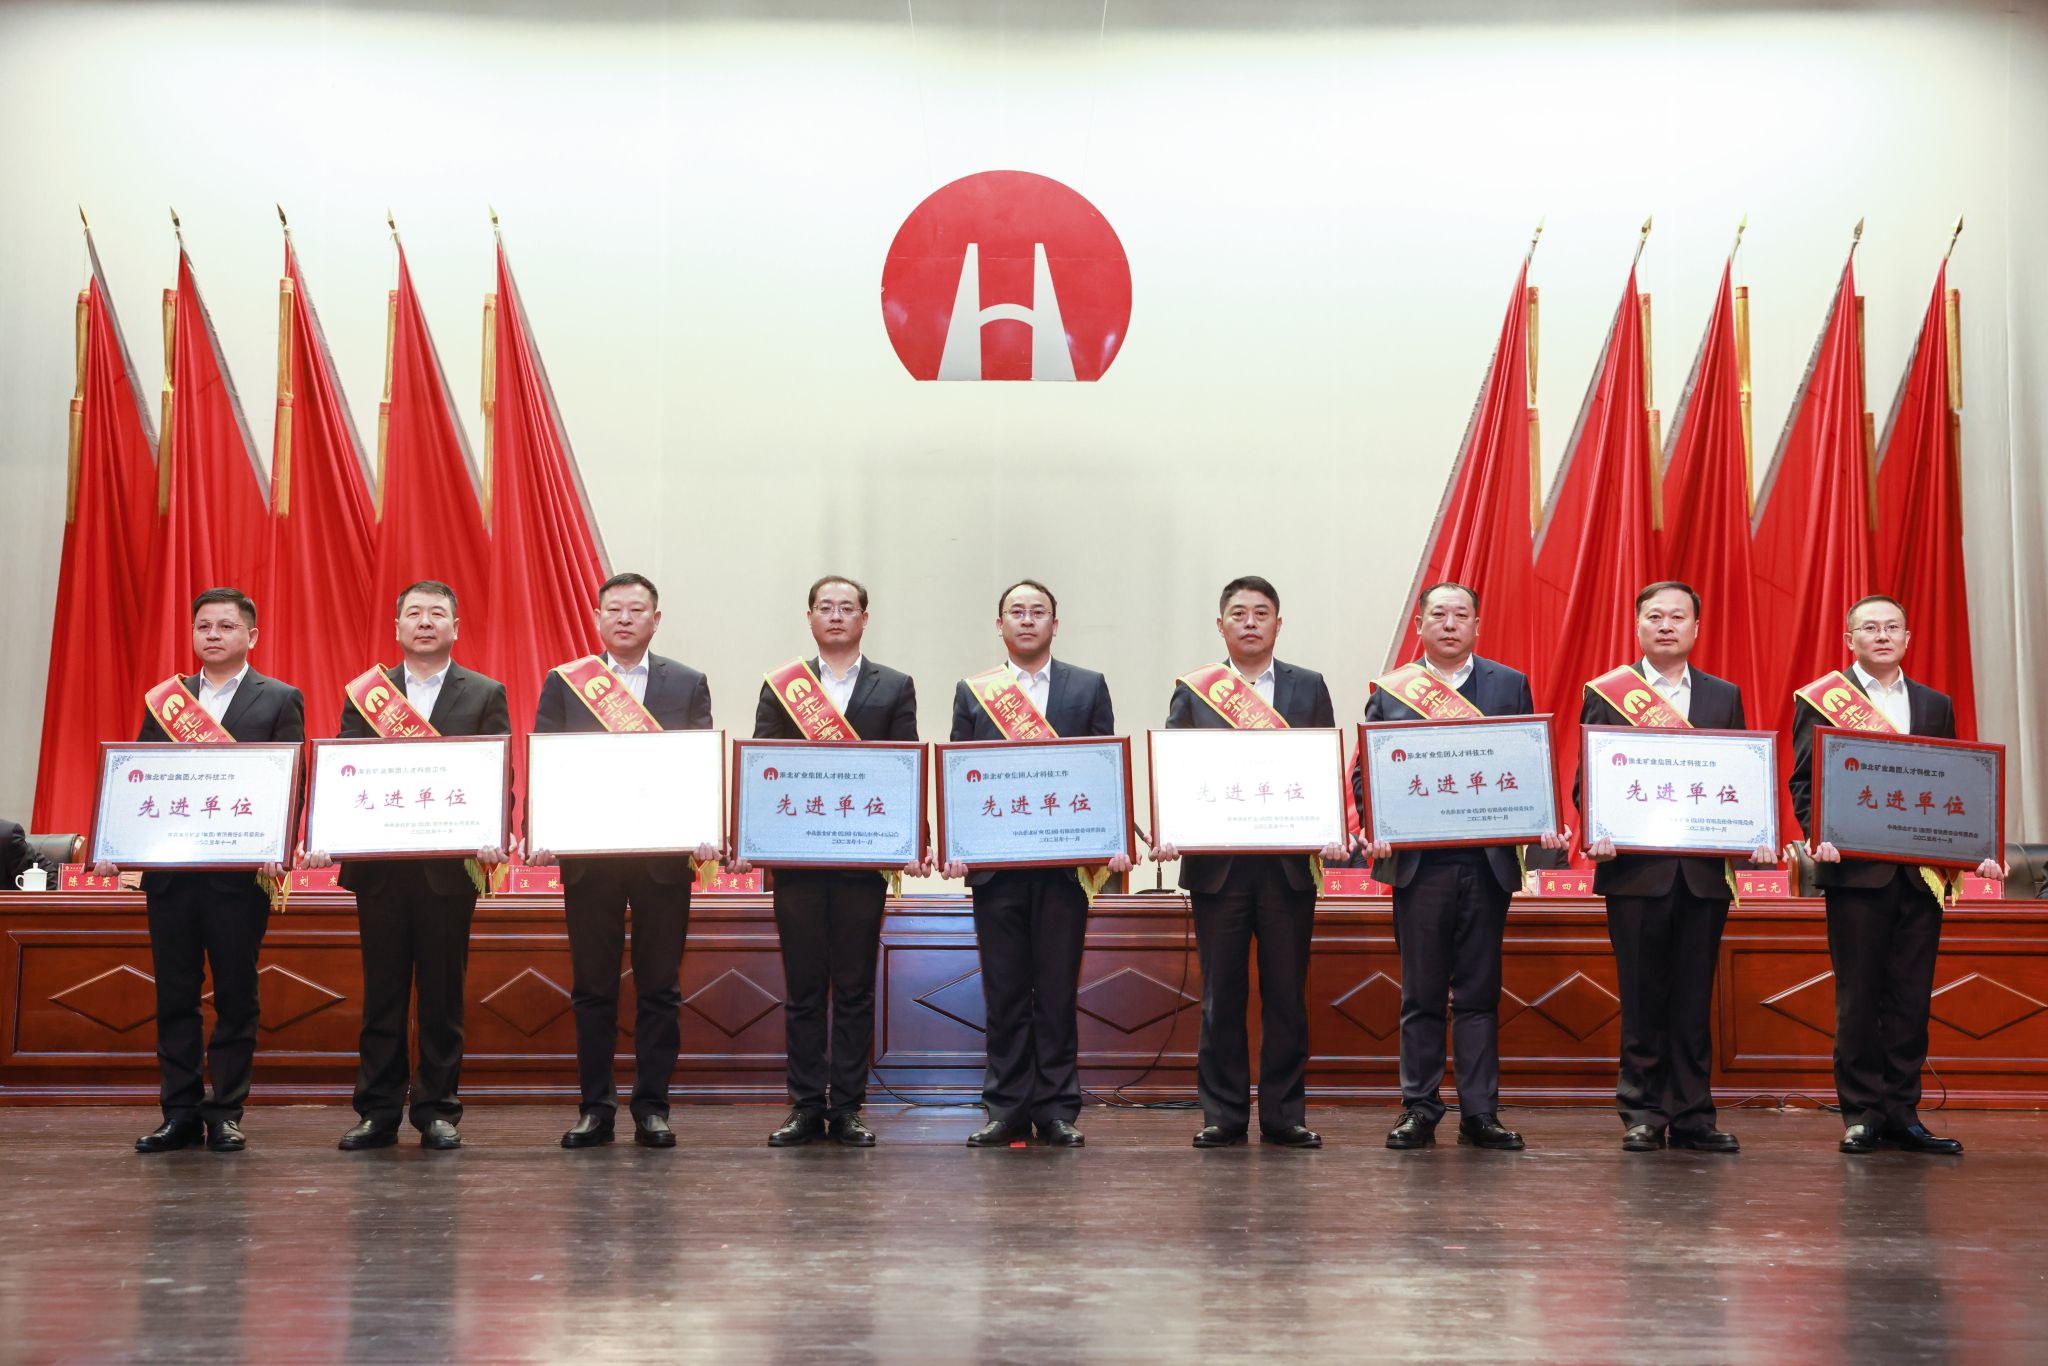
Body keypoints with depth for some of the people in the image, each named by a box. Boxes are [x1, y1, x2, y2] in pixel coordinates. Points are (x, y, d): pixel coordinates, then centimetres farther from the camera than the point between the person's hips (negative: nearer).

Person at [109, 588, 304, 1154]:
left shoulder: (280, 701, 3)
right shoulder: (163, 699, 14)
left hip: (239, 873, -3)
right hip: (170, 871, 3)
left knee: (236, 997, 2)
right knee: (174, 998, 7)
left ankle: (226, 1114, 10)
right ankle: (180, 1114, 14)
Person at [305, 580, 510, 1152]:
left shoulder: (486, 695, 5)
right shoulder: (365, 693, 11)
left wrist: (492, 836, -18)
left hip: (448, 866, -1)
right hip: (379, 867, 2)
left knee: (443, 994, 4)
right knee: (382, 993, 7)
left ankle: (438, 1111, 13)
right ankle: (378, 1113, 14)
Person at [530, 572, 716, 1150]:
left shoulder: (688, 685, 7)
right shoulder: (563, 682, 8)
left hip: (664, 854, 0)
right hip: (587, 854, 0)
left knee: (659, 988, 4)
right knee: (592, 988, 6)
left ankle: (652, 1107, 12)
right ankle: (596, 1108, 13)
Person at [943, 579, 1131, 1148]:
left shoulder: (1089, 687, 10)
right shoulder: (973, 691, 11)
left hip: (1066, 860, -1)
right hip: (994, 862, 1)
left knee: (1057, 989, 2)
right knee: (1003, 991, 4)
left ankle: (1057, 1108, 9)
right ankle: (1007, 1108, 10)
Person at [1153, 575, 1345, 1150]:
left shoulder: (1309, 687, 10)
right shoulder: (1192, 692, 8)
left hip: (1289, 864, 0)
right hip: (1216, 864, 0)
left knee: (1286, 995, 4)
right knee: (1221, 997, 4)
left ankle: (1284, 1115, 11)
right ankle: (1223, 1114, 12)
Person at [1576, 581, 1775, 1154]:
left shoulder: (1724, 696, 13)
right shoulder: (1606, 692, 5)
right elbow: (1588, 779, 1)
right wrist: (1598, 832, -16)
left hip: (1704, 870, 2)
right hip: (1635, 868, -2)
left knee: (1694, 999, 5)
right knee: (1642, 998, 3)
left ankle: (1693, 1115, 12)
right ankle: (1643, 1113, 12)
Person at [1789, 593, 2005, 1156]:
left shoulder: (1936, 705, 14)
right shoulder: (1820, 698, 3)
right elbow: (1804, 780, -2)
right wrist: (1818, 836, -19)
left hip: (1921, 872, 4)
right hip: (1857, 870, -3)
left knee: (1912, 998, 6)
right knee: (1858, 998, 1)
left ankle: (1902, 1112, 13)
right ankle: (1862, 1114, 8)